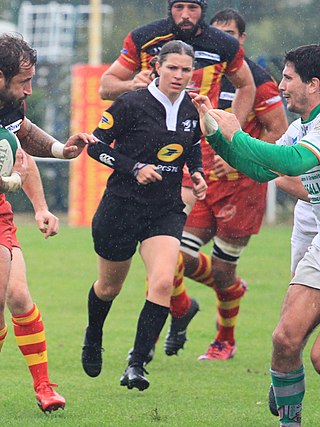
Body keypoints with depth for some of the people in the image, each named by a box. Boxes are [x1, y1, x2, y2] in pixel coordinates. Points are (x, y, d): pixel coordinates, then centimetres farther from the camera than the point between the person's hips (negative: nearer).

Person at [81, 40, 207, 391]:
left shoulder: (192, 110, 3)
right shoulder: (131, 105, -13)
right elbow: (96, 145, -9)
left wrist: (197, 174, 3)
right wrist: (134, 168, -19)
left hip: (166, 210, 3)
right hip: (122, 206, -3)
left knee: (163, 282, -19)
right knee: (109, 287, 14)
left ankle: (136, 365, -15)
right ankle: (93, 338, 46)